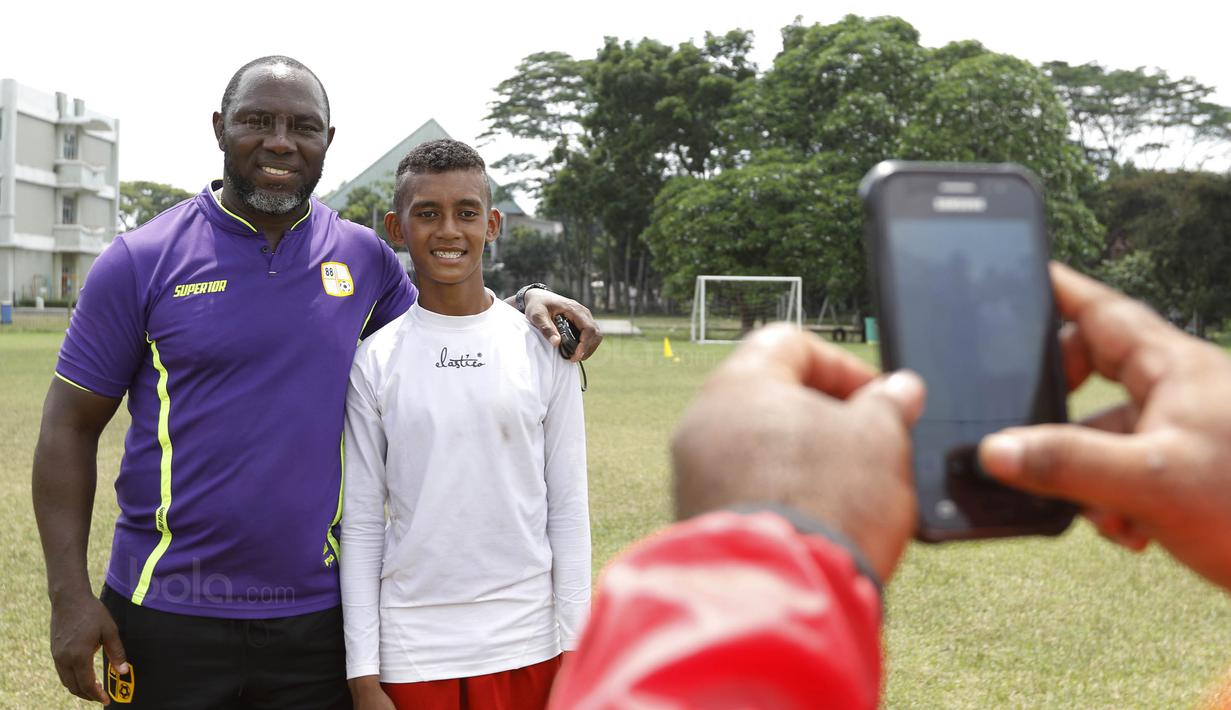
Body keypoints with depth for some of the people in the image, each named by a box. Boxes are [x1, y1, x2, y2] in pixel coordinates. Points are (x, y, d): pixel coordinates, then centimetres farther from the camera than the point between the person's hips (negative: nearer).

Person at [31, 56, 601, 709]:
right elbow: (70, 428, -1)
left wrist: (526, 302, -1)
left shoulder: (363, 258, 4)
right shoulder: (141, 261, -3)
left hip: (318, 615, 2)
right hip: (168, 615, -2)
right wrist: (69, 594, -7)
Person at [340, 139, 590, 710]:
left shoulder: (543, 349, 0)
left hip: (524, 644, 0)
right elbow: (361, 524, 1)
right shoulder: (376, 362, -1)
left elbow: (567, 508, 2)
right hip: (410, 649, 0)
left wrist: (574, 644, 0)